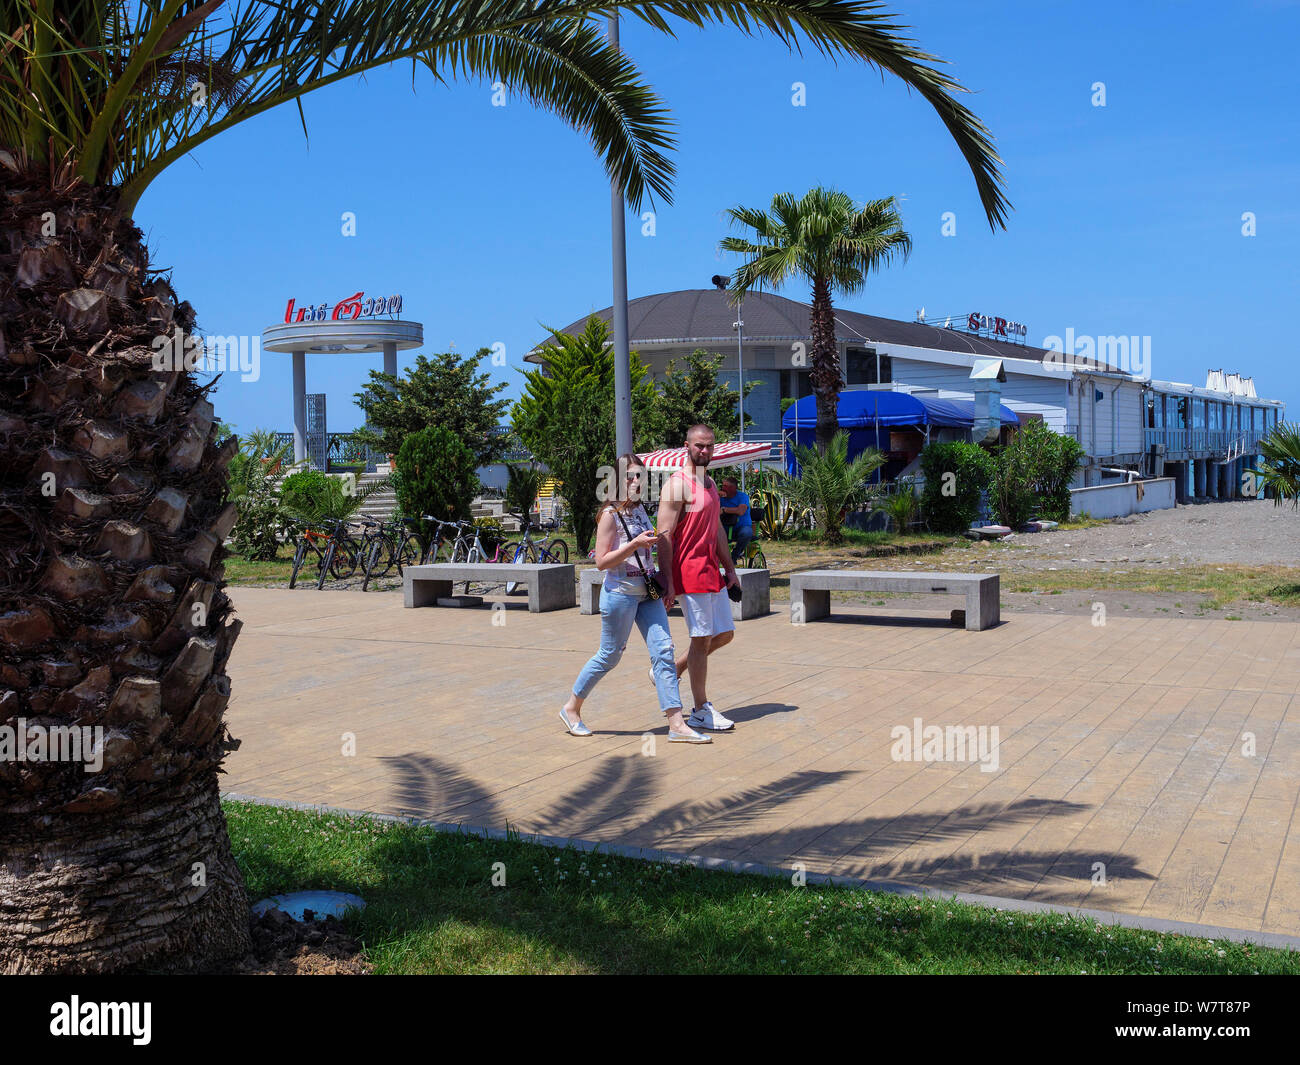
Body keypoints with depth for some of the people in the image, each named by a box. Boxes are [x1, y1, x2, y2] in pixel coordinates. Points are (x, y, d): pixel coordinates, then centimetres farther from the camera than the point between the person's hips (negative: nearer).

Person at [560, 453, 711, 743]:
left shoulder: (639, 510, 12)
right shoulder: (610, 515, -11)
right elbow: (602, 561, -15)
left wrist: (660, 583, 20)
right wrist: (635, 544, -23)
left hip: (646, 593, 7)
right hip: (620, 593, -7)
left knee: (663, 651, -3)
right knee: (609, 656, 3)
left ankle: (676, 724, -3)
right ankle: (571, 708, 24)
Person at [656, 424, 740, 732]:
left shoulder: (710, 483, 16)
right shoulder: (677, 484, -11)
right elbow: (665, 535, -16)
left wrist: (730, 569, 20)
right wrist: (668, 583, -20)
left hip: (711, 571, 9)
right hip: (689, 572, -9)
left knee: (724, 634, 12)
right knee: (701, 639, -4)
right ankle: (701, 712, 6)